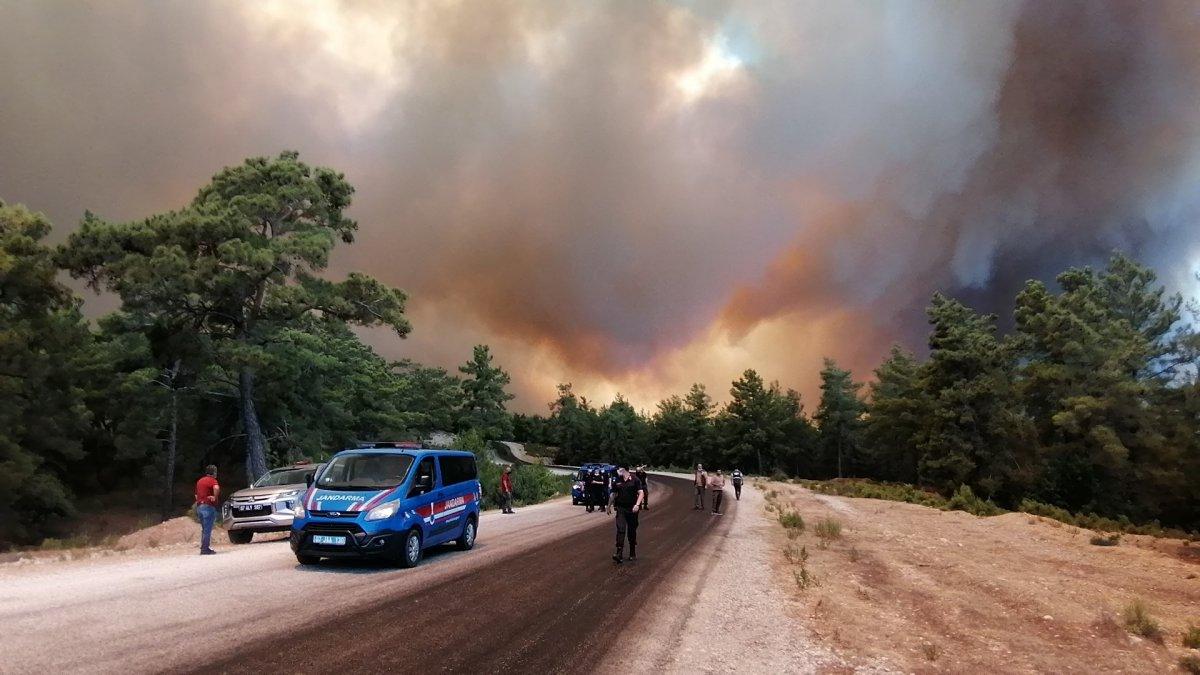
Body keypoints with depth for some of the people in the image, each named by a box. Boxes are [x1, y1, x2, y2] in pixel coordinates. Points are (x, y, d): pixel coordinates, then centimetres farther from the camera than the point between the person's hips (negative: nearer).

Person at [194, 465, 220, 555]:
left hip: (199, 506, 8)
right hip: (208, 507, -8)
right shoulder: (212, 480, -8)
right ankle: (205, 549, -6)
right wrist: (215, 497, -18)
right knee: (207, 529, -6)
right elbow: (216, 488, -30)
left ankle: (203, 548, 19)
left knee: (204, 529, 17)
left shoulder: (200, 481, 19)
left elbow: (196, 494, 26)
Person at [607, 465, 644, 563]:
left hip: (632, 509, -2)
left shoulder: (634, 479, -5)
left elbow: (640, 493, -7)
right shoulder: (617, 481, 5)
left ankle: (633, 553, 23)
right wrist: (609, 506, 19)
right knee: (620, 530, -10)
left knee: (632, 531, 9)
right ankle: (619, 552, -15)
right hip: (621, 508, 2)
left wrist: (637, 504, -20)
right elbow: (613, 494, 16)